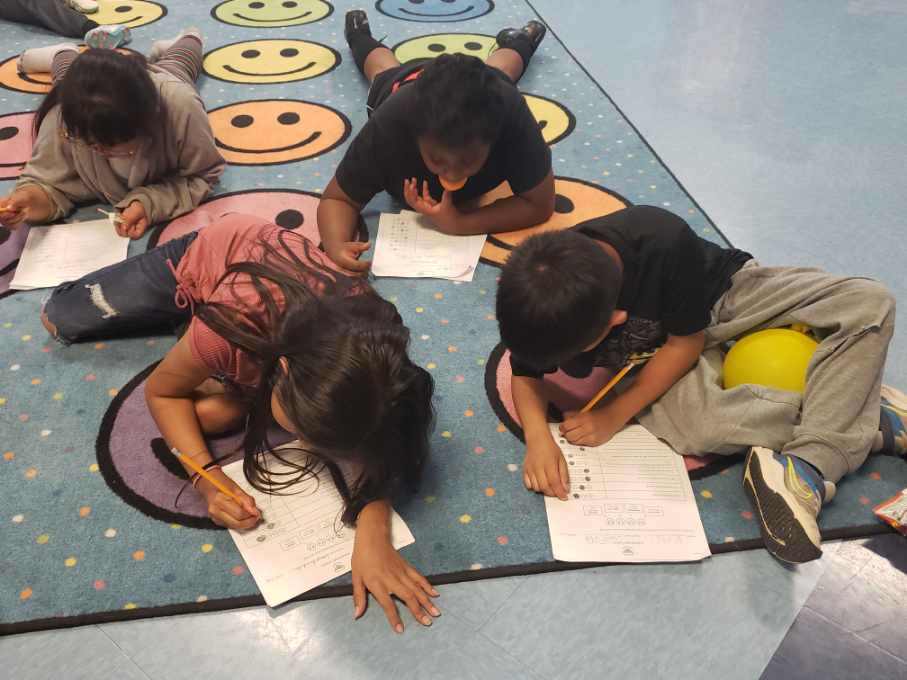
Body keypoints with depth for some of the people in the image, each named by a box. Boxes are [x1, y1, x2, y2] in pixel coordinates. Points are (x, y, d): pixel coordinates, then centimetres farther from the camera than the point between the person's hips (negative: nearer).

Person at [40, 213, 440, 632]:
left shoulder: (366, 352, -40)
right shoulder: (233, 325, -45)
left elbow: (371, 441, -27)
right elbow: (162, 391, -25)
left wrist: (372, 534, -45)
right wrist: (207, 477, -39)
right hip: (206, 252, -1)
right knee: (61, 320, 14)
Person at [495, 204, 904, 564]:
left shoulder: (664, 243, -38)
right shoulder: (544, 300, -27)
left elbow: (687, 342, -21)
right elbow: (526, 375, -9)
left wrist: (616, 414, -25)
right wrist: (537, 437, -29)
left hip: (727, 295, -1)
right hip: (651, 350, 2)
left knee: (870, 302, -21)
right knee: (695, 424, -31)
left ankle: (810, 468, -28)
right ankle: (868, 422, -13)